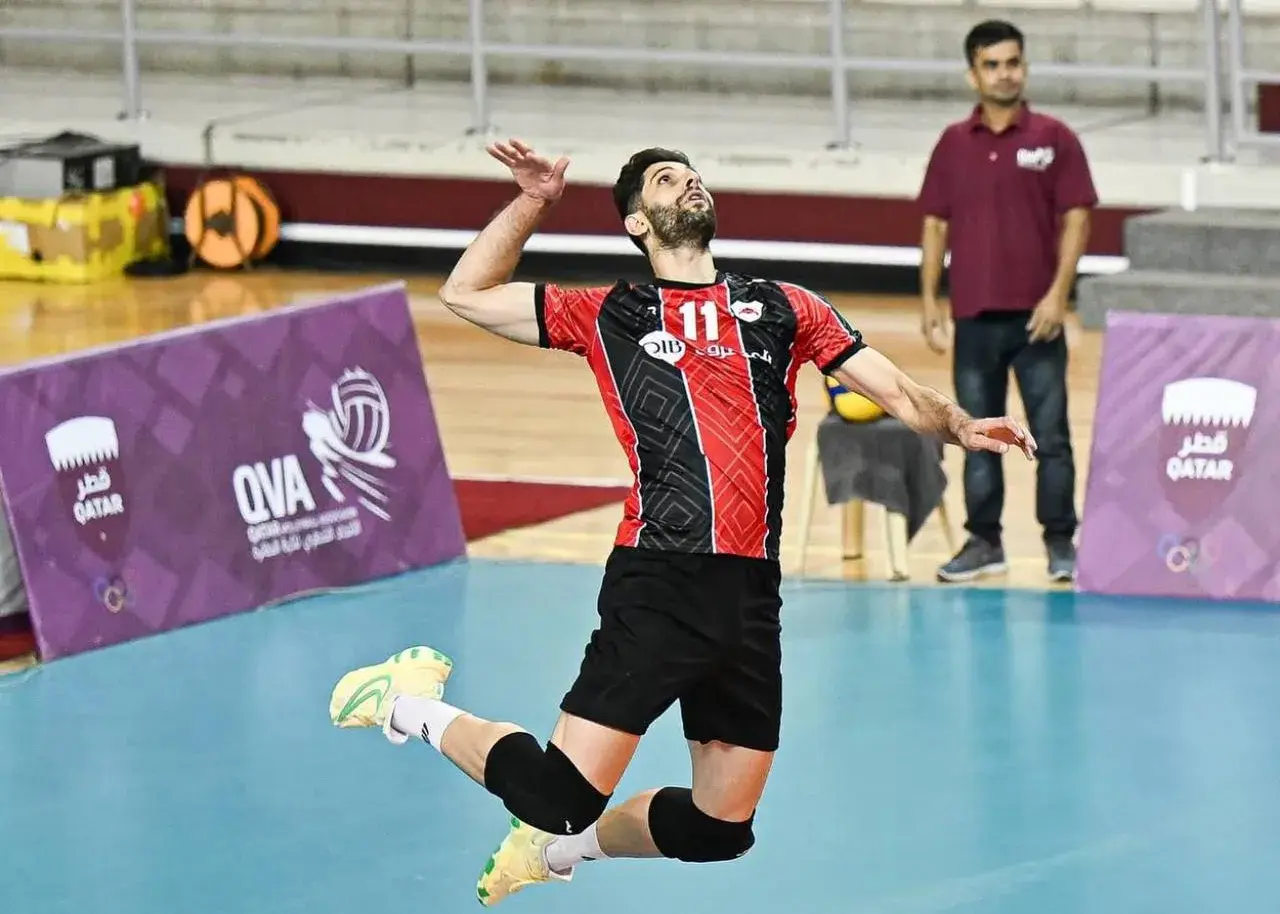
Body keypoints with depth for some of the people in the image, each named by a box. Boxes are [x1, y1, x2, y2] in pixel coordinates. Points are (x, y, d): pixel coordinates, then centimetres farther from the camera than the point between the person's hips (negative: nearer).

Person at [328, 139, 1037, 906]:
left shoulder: (783, 308, 16)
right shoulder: (611, 316, 11)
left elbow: (899, 393, 13)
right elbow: (467, 294, 17)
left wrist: (960, 426, -6)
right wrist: (532, 203, 9)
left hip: (751, 593, 4)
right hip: (657, 585, -4)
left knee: (721, 831, 9)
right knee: (559, 795, -11)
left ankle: (561, 843, 35)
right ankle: (414, 707, 16)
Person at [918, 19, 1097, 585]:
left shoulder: (1054, 139, -1)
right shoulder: (953, 144, 7)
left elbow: (1075, 219, -4)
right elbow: (935, 224, 10)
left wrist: (1058, 294, -13)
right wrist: (929, 300, 4)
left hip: (1035, 315, -3)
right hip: (973, 317, 3)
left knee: (1050, 435, -1)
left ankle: (1061, 544, 7)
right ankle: (984, 542, 16)